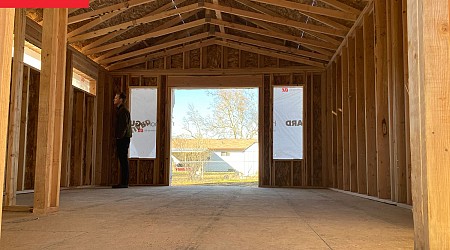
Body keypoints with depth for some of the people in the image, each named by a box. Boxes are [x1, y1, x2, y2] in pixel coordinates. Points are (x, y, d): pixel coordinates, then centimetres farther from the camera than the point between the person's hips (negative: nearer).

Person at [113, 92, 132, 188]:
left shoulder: (123, 110, -10)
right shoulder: (120, 110, 21)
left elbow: (124, 125, -18)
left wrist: (120, 137, -18)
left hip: (123, 139, -10)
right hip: (121, 139, 10)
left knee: (123, 160, -9)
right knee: (122, 160, 9)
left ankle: (124, 183, -9)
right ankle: (123, 182, 13)